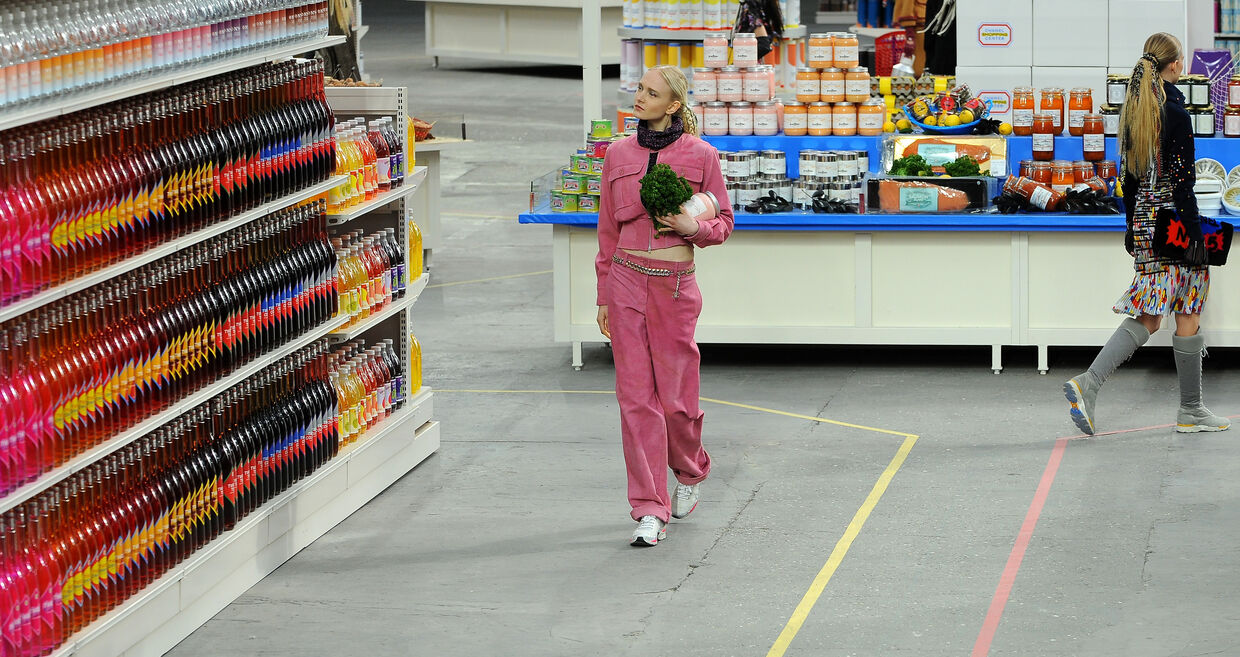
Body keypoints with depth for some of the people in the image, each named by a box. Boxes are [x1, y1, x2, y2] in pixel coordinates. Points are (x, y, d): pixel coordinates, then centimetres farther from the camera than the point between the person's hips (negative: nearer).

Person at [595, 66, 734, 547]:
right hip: (626, 280, 2)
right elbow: (608, 228, 12)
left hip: (675, 285, -2)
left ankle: (690, 474, 35)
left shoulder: (700, 155, -3)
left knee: (676, 397, 3)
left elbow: (723, 220, 6)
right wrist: (604, 295, 12)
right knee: (636, 395, -1)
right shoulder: (619, 154, 6)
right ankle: (651, 510, 3)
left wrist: (694, 227, -16)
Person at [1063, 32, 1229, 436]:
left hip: (1145, 219, 8)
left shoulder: (1135, 111, 10)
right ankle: (1190, 410, 10)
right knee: (1188, 315, 3)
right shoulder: (1175, 111, -14)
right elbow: (1182, 179, -17)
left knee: (1148, 316, 7)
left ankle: (1088, 383, -9)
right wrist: (1193, 235, -14)